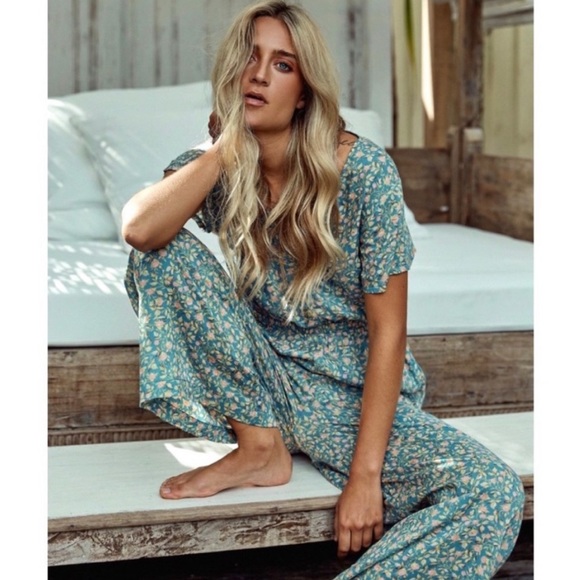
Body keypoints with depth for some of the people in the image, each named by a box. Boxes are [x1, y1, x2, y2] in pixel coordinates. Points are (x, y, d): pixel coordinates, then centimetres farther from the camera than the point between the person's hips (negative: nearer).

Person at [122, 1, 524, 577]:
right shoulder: (213, 169, -3)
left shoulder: (361, 168, -14)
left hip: (359, 394, -2)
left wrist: (365, 475, -21)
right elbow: (138, 228, -26)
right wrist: (231, 141, -18)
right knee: (165, 253, -19)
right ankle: (260, 448, -13)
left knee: (495, 496, -29)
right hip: (258, 383, 3)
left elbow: (387, 331, -16)